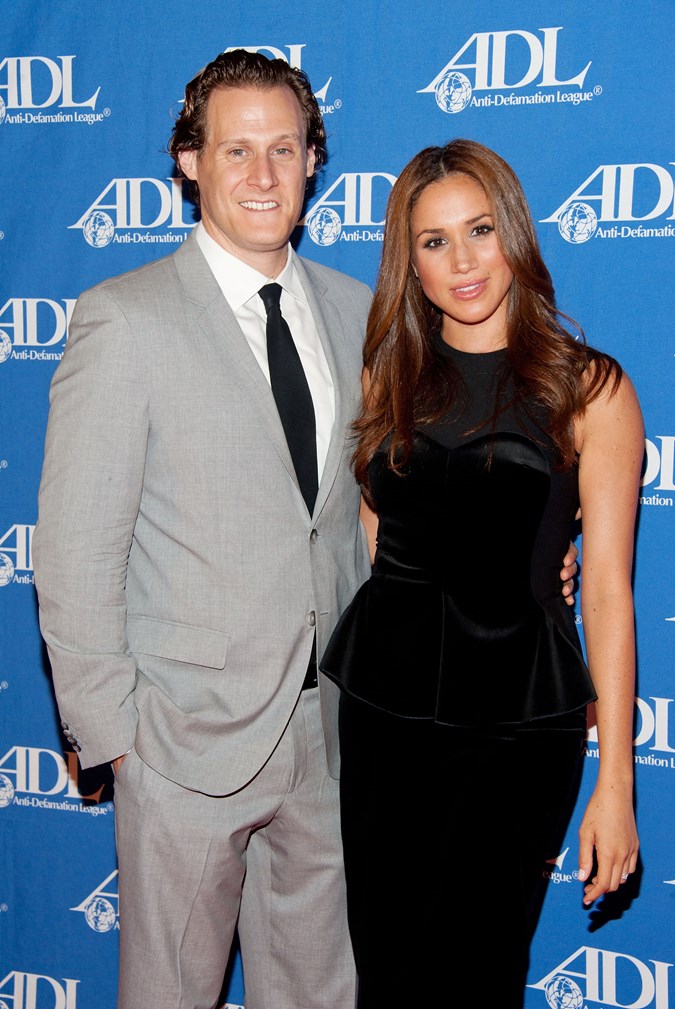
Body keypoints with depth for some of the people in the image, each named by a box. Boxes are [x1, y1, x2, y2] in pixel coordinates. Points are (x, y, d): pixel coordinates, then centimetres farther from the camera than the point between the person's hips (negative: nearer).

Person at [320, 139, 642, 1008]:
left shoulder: (589, 389, -5)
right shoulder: (390, 377, 7)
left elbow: (607, 586, -7)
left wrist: (615, 781, -8)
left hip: (515, 715, -3)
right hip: (380, 697, 3)